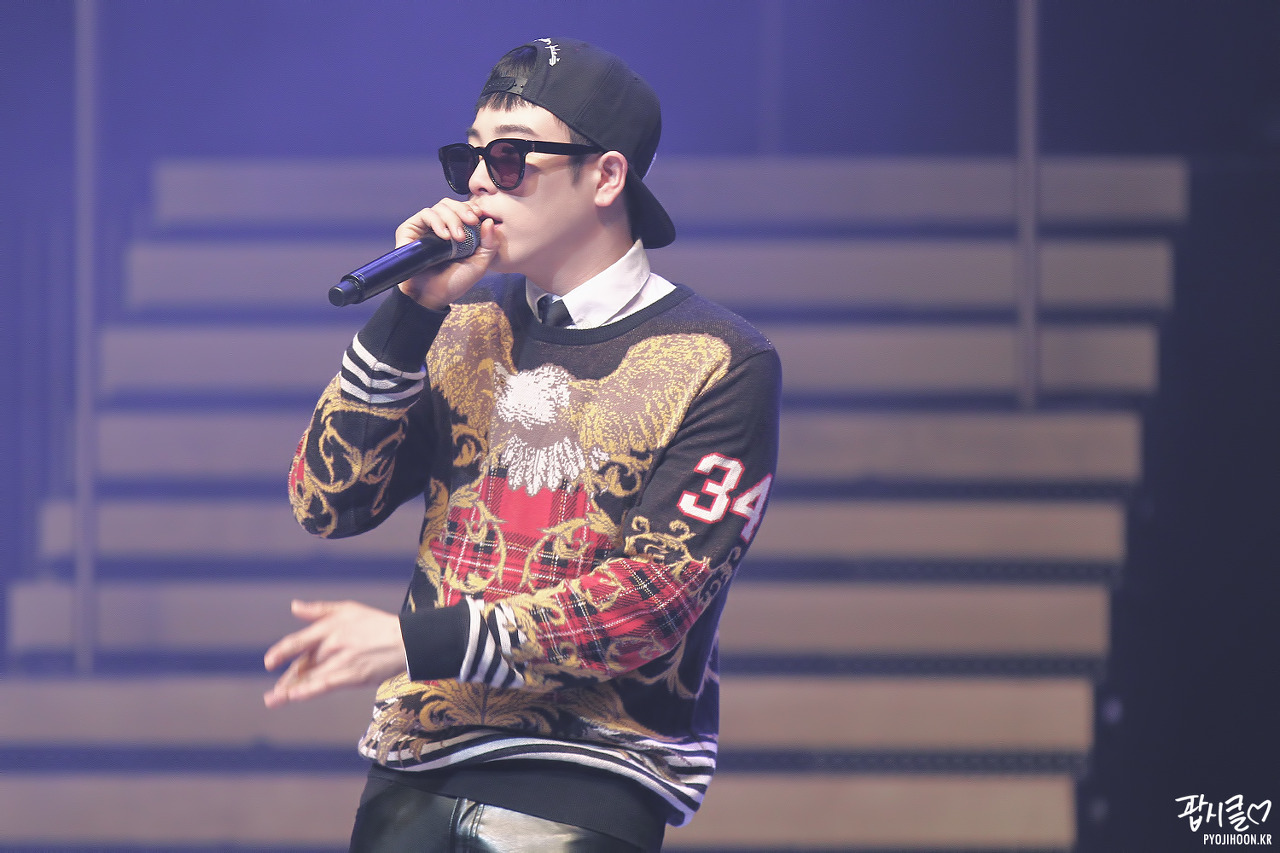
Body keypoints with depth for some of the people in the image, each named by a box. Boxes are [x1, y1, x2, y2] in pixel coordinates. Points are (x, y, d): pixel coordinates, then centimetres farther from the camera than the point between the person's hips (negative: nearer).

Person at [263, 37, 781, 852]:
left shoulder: (720, 364, -3)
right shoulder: (465, 324, 14)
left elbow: (655, 596, -11)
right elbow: (326, 504, 5)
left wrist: (417, 643, -15)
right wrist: (409, 313, -4)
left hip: (583, 786, -4)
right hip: (409, 777, 4)